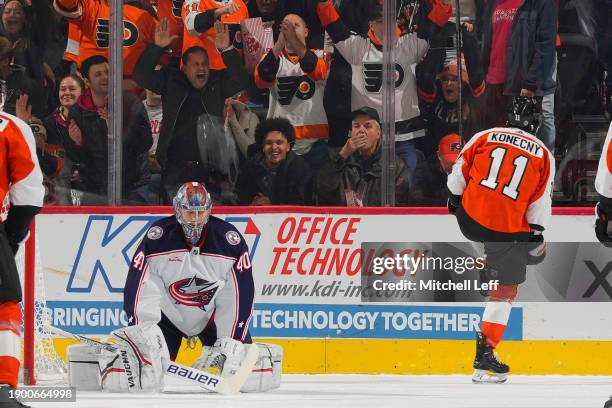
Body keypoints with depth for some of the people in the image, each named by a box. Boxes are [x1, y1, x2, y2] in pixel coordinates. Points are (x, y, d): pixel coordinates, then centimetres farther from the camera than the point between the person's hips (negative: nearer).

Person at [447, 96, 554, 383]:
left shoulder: (485, 137, 2)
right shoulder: (543, 155, 1)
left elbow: (459, 173, 8)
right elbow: (540, 202, 0)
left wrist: (454, 198, 25)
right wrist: (536, 233, 12)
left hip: (469, 218, 3)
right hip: (508, 230, -2)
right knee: (505, 290, 5)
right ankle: (484, 354, -2)